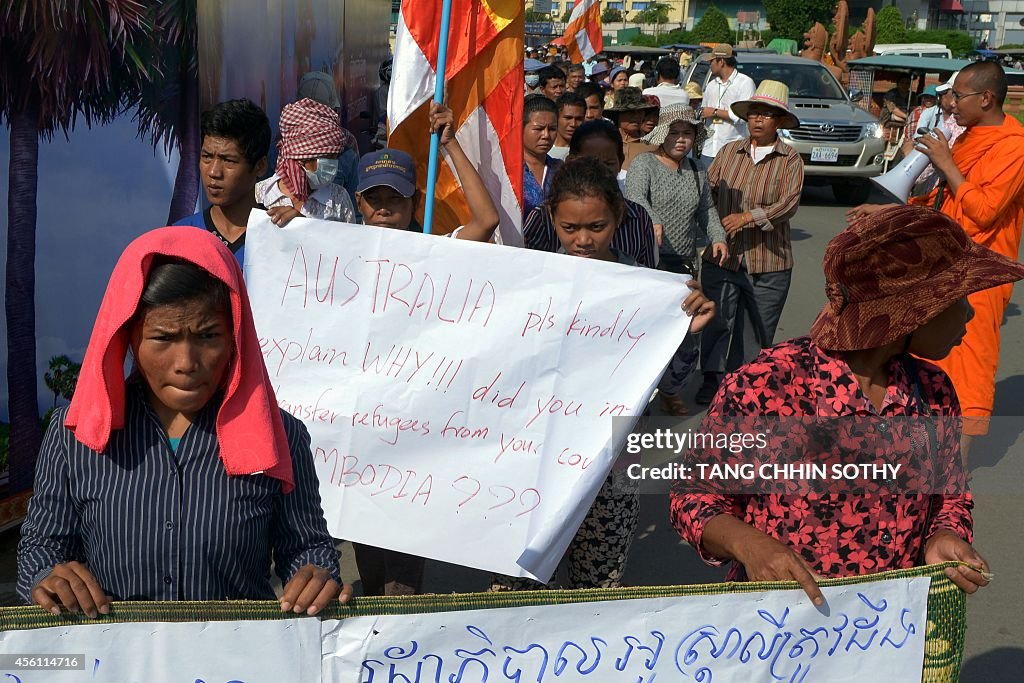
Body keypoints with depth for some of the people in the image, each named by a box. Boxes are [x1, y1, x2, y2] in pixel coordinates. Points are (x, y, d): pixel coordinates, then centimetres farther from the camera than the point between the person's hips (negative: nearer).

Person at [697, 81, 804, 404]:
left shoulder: (790, 159, -2)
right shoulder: (729, 152, 7)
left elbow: (789, 203, -13)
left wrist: (749, 216, -24)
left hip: (769, 261, -1)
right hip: (722, 256, 1)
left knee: (758, 328, 8)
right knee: (719, 320, -1)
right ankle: (712, 379, 15)